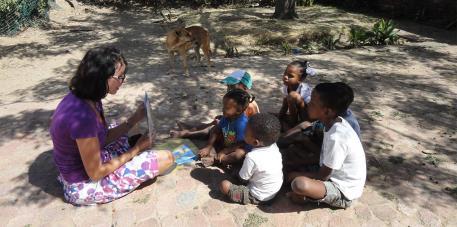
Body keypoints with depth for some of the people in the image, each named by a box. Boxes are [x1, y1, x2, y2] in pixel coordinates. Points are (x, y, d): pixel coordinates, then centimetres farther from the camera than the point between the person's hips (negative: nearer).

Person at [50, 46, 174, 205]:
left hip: (78, 165, 9)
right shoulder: (83, 116, -34)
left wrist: (134, 119, -3)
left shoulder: (82, 98, -5)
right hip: (85, 186, -9)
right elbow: (96, 174, -24)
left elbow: (104, 137, 5)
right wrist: (135, 150, -13)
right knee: (166, 158, -14)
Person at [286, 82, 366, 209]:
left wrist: (295, 175, -8)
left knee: (299, 184, -34)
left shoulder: (336, 137, -33)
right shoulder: (334, 122, -6)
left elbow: (323, 176, -21)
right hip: (334, 176, 9)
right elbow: (325, 155, 10)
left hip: (343, 191, -9)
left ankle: (308, 197, -3)